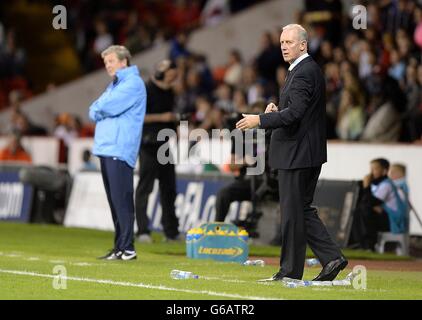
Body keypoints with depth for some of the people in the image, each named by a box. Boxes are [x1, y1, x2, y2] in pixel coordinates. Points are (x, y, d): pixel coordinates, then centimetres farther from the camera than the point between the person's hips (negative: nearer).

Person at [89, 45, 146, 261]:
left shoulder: (133, 83, -6)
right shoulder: (114, 85, 23)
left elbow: (110, 106, -17)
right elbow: (94, 112, 16)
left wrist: (99, 107, 3)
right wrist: (102, 109, -4)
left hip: (120, 149, -9)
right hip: (105, 149, 9)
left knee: (122, 200, -11)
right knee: (114, 201, 9)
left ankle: (127, 248, -12)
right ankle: (119, 246, 11)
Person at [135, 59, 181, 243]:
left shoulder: (169, 93, 15)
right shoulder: (147, 90, -8)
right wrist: (161, 117, -18)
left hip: (165, 144, 8)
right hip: (149, 144, -8)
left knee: (169, 188, 9)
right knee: (145, 186, -7)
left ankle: (171, 231, 15)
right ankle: (142, 231, -7)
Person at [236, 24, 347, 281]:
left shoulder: (303, 73, -16)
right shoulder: (310, 70, 17)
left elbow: (294, 113, -25)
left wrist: (260, 120, -21)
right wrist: (278, 111, 8)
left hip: (296, 154, -10)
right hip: (309, 153, 10)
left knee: (293, 211, -3)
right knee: (303, 209, 13)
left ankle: (291, 269, 3)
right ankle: (332, 257, 8)